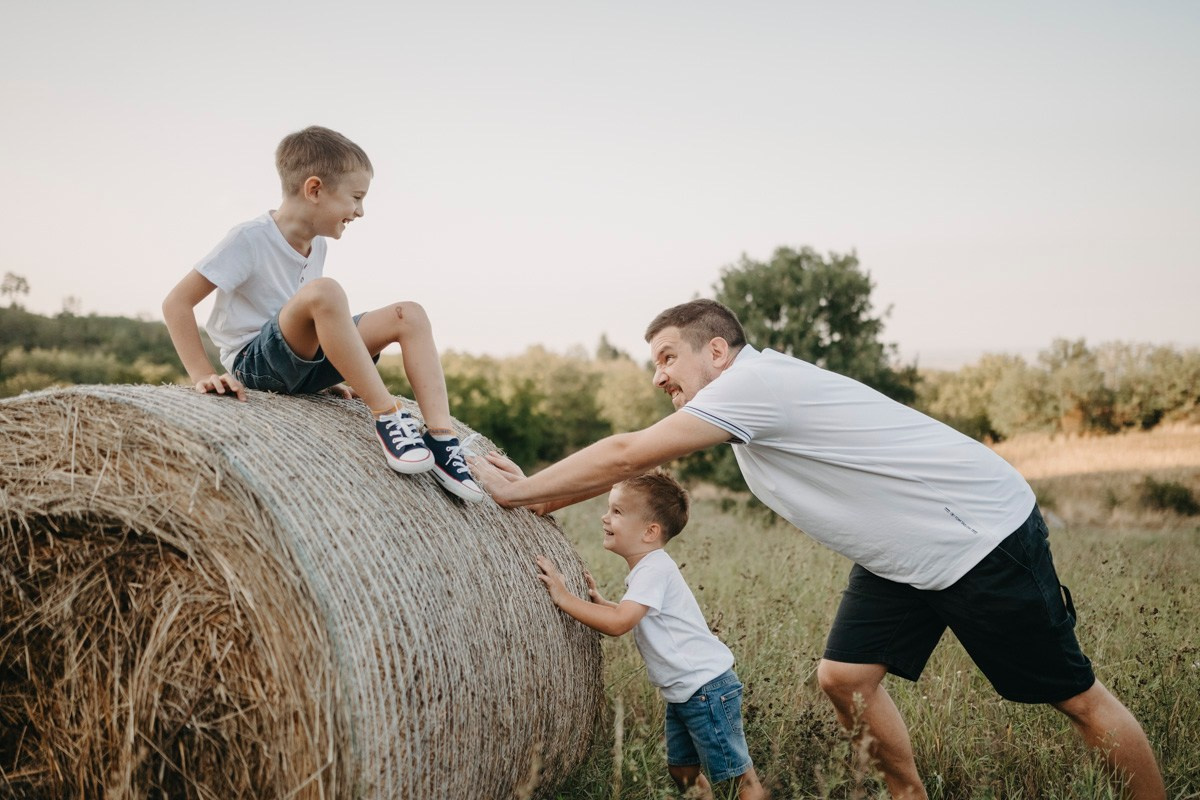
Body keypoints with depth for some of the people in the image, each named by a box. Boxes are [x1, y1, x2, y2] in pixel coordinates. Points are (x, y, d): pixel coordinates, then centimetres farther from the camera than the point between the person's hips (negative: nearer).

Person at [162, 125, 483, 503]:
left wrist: (326, 375, 12)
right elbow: (176, 303, -16)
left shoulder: (316, 245, 9)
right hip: (255, 361, -8)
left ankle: (441, 439, -20)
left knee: (409, 315, -7)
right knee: (324, 291, -35)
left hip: (303, 363, 8)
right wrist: (203, 375, -23)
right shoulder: (250, 238, -14)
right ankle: (387, 415, -31)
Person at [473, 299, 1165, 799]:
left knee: (1074, 696, 1)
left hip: (984, 537, -9)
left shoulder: (754, 380, -22)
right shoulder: (742, 400, 6)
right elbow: (637, 463, 9)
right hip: (901, 557, 9)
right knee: (845, 677, 2)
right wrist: (534, 495, 4)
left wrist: (519, 490, -12)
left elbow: (627, 455, -22)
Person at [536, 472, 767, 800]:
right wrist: (599, 602, 5)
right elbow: (631, 618, 17)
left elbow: (618, 624, -30)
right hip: (681, 691, 10)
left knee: (737, 772, -1)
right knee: (682, 772, 17)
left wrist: (564, 597, -26)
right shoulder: (647, 568, 10)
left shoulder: (654, 570, -20)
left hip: (707, 687, -10)